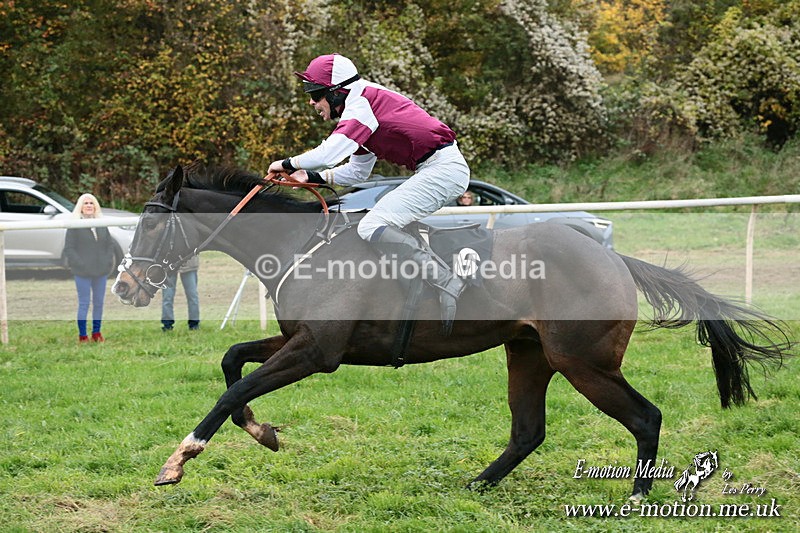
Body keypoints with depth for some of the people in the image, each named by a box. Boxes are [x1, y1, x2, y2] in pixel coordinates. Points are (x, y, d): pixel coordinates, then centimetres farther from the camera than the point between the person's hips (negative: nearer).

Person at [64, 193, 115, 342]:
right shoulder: (74, 225, -5)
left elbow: (110, 244, 16)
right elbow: (68, 248, -8)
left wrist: (109, 262, 3)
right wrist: (80, 264, -15)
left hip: (101, 271, 5)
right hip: (82, 272, -5)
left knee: (99, 302, 9)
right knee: (84, 303, -4)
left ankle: (96, 332, 19)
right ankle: (82, 335, 0)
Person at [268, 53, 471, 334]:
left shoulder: (362, 102, -10)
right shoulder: (364, 104, 21)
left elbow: (329, 153, -20)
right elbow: (357, 171, 27)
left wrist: (287, 164, -5)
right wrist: (311, 177, 18)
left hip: (442, 168, -11)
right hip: (442, 169, 11)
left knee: (372, 227, -17)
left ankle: (446, 282, -21)